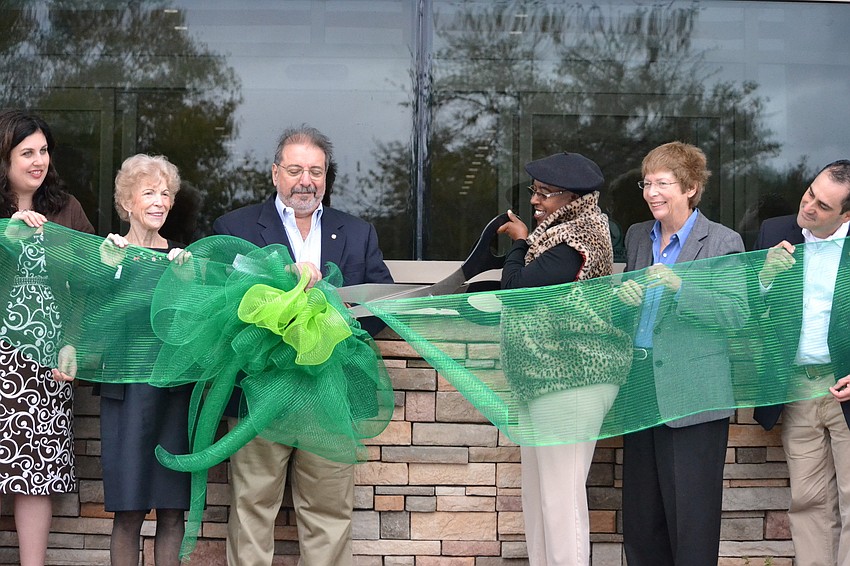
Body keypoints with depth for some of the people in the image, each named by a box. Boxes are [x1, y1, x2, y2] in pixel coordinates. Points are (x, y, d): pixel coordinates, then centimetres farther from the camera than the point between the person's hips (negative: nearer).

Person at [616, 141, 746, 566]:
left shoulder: (723, 242, -6)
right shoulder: (637, 236, 12)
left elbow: (738, 312, -15)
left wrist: (679, 287, -26)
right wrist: (626, 296, -4)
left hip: (692, 396, -6)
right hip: (641, 387, 6)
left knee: (690, 511, 0)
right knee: (640, 511, 12)